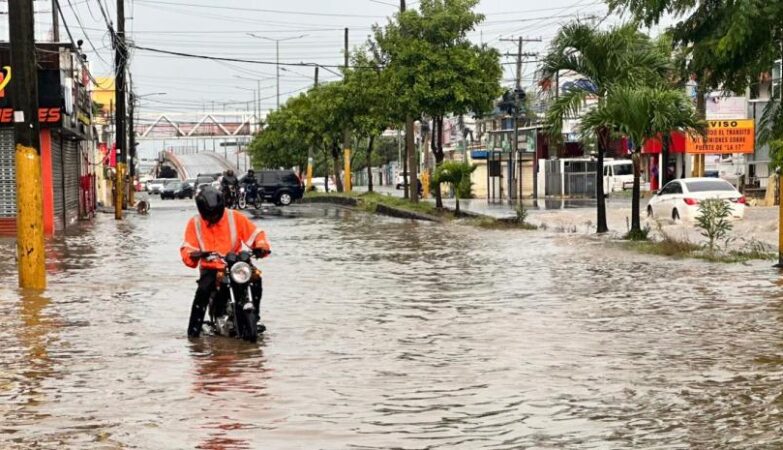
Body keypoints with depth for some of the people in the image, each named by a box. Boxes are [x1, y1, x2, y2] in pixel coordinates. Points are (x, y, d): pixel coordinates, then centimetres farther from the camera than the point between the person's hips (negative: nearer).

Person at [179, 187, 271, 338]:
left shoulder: (235, 217, -2)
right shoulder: (195, 223, 0)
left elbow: (255, 233, -1)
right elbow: (187, 247, -5)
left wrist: (261, 246, -22)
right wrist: (192, 255, -30)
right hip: (210, 268, -1)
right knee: (203, 291, -30)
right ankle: (193, 330, -20)